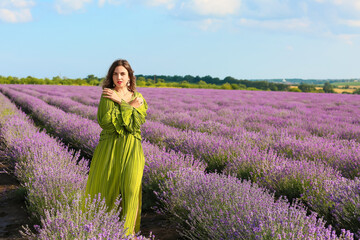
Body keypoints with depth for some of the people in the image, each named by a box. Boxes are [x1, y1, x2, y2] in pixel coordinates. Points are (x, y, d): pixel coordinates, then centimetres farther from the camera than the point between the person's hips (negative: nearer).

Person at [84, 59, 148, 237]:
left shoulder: (139, 98, 8)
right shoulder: (107, 96, 1)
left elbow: (136, 123, -9)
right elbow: (106, 122, -15)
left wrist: (120, 102, -10)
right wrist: (130, 107, -8)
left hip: (131, 149, 1)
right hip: (109, 149, 0)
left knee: (131, 186, -16)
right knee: (107, 187, 3)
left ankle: (129, 231, -5)